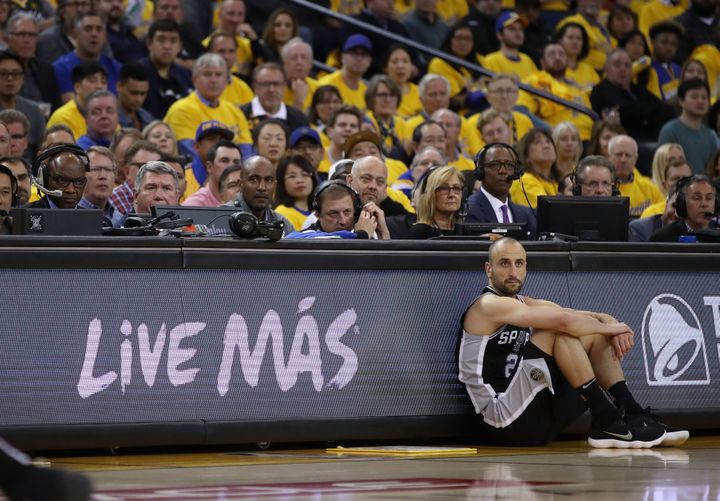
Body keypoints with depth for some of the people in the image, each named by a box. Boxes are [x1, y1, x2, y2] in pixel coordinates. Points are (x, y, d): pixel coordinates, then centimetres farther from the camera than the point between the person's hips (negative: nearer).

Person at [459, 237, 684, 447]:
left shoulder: (524, 304, 19)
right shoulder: (488, 306, -9)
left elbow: (596, 318, 12)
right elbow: (564, 319, -21)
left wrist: (613, 327, -11)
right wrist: (612, 327, -7)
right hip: (504, 421, -9)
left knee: (594, 336, 10)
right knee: (562, 329, -17)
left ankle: (634, 417, -4)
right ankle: (607, 422, -18)